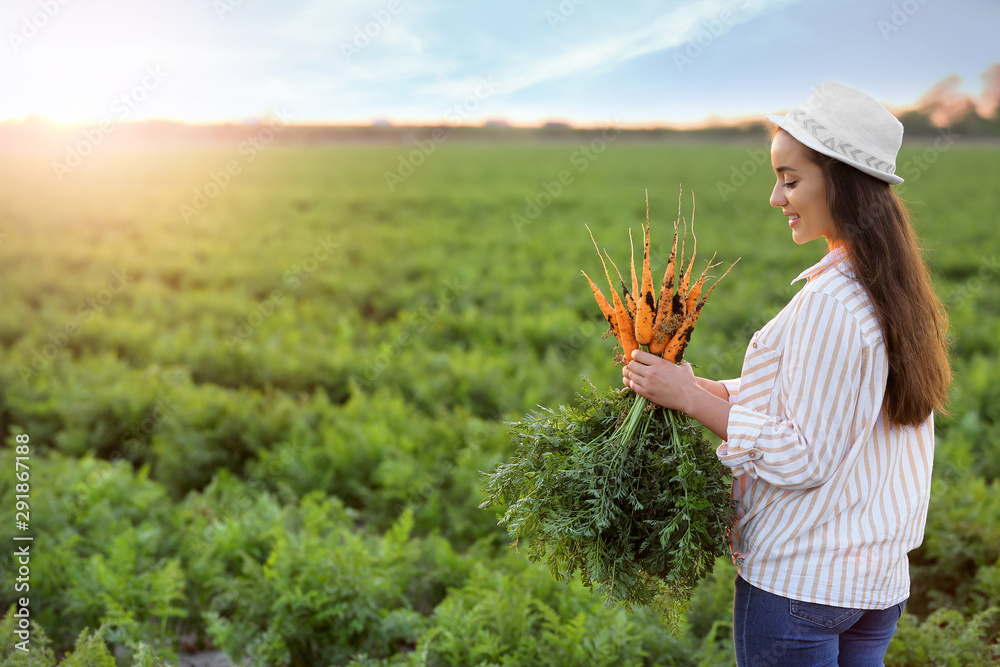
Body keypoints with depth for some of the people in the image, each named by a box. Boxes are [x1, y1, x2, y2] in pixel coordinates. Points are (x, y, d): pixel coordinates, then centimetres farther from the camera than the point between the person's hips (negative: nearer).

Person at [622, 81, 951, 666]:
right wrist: (700, 385, 6)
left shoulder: (831, 302, -23)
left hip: (800, 580, -8)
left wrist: (689, 397, -16)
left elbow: (802, 458, -21)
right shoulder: (894, 289, 5)